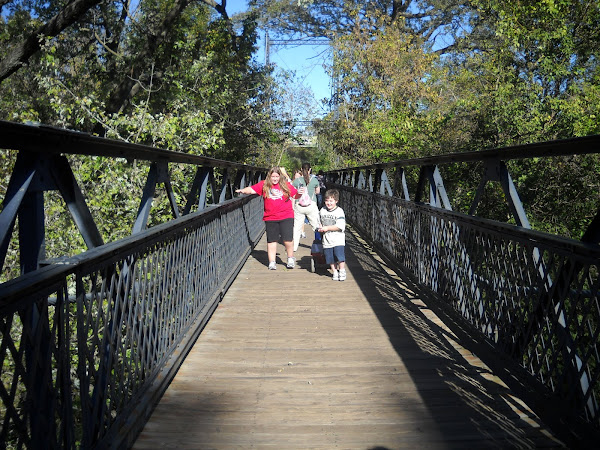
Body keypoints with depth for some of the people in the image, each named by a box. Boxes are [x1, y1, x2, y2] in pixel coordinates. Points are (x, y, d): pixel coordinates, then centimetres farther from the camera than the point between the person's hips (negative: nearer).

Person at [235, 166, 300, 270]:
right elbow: (251, 189, 2)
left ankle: (290, 259, 19)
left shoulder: (286, 185, 5)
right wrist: (242, 191, -15)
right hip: (270, 218, 1)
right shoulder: (264, 185, 5)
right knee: (271, 241, 6)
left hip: (286, 216, -1)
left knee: (288, 240, -5)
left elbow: (295, 195, 12)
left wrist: (299, 194, -9)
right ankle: (272, 262, 16)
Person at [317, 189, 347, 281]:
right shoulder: (322, 210, 8)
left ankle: (342, 272, 4)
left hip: (338, 240, -5)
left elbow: (340, 226, -17)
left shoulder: (339, 211, -9)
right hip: (327, 240, 5)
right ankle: (334, 272, 21)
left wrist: (327, 228, -18)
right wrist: (320, 227, 7)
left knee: (340, 257, -10)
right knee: (330, 259, 8)